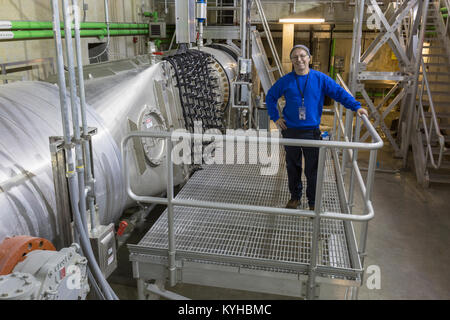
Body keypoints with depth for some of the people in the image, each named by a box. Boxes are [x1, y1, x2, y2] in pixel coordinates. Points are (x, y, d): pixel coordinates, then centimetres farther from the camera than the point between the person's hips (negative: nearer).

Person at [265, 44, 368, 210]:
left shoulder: (320, 79, -1)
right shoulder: (285, 81, 2)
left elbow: (339, 92, -1)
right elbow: (270, 97, 14)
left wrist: (356, 106, -12)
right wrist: (275, 117, 5)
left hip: (311, 132, -1)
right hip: (290, 131, 2)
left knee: (312, 170, 4)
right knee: (292, 167, 14)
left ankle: (313, 202, 21)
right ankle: (295, 196, 33)